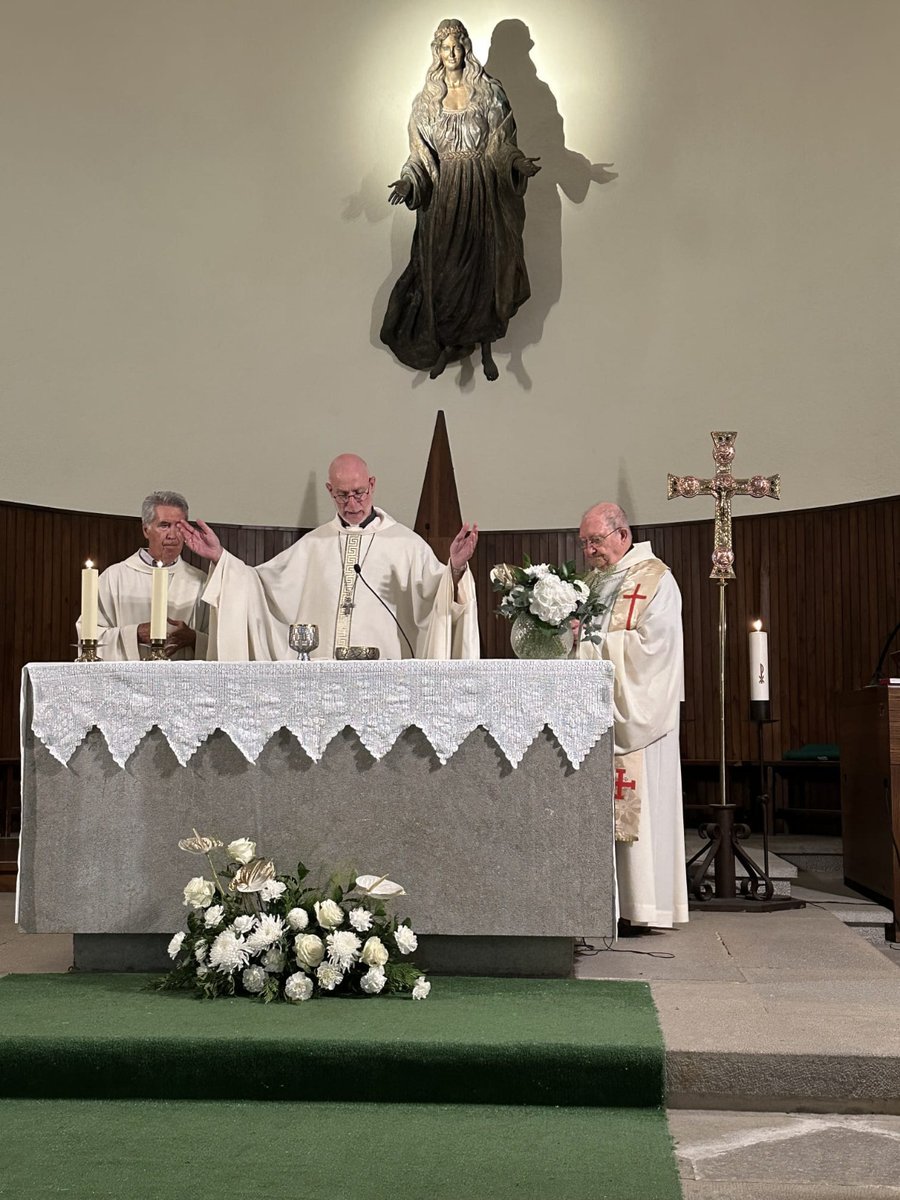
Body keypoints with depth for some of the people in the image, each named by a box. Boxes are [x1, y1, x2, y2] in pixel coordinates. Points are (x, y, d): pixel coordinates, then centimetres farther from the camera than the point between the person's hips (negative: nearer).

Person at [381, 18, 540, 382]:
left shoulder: (489, 92, 0)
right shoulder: (427, 100, 3)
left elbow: (502, 145, 2)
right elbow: (421, 154, 3)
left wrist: (519, 163, -17)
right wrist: (408, 181, -15)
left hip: (483, 189, -1)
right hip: (444, 191, 1)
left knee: (485, 268, 1)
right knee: (444, 269, 3)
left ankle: (486, 347, 10)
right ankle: (447, 344, 14)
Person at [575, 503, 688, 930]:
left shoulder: (655, 581, -3)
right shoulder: (593, 582, 19)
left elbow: (648, 647, -15)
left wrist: (590, 640, -16)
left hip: (635, 714, -7)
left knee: (636, 810, -6)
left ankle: (641, 907, -1)